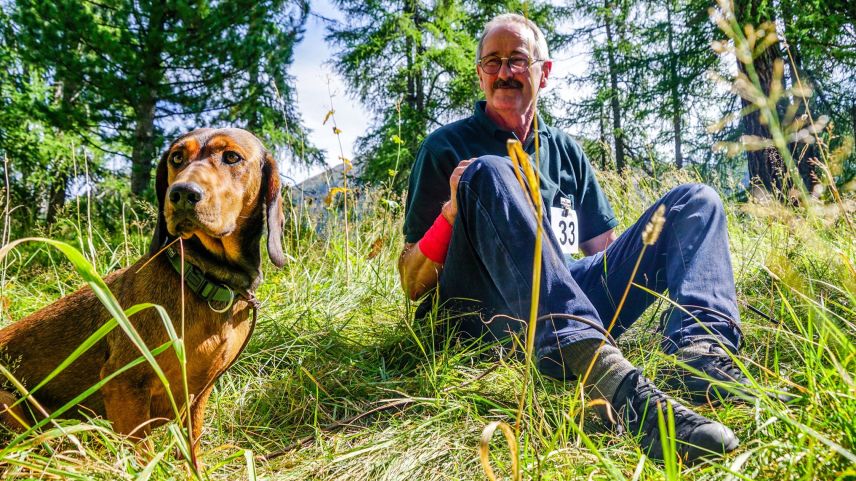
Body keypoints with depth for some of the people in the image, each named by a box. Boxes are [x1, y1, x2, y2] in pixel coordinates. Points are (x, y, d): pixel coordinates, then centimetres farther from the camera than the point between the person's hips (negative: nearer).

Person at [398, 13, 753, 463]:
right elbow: (412, 284, 4)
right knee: (487, 173, -26)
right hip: (492, 313, -4)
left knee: (693, 200, 1)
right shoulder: (447, 147, 9)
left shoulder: (565, 150, 22)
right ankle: (608, 374, -48)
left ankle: (700, 351, -31)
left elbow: (605, 249, 22)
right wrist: (452, 210, -14)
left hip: (576, 296, 5)